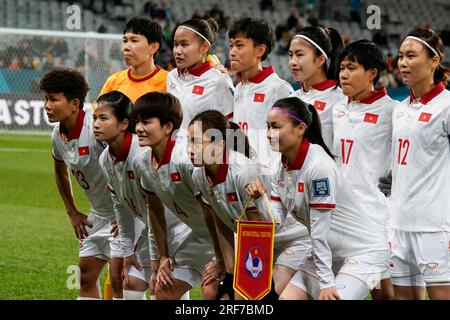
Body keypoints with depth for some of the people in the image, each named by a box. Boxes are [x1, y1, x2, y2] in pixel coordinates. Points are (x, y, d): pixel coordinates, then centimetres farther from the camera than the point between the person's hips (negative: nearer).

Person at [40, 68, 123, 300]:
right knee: (86, 276, 11)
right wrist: (72, 213, 19)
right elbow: (61, 172, 23)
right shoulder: (58, 135, 1)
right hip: (99, 213, 9)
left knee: (118, 279, -14)